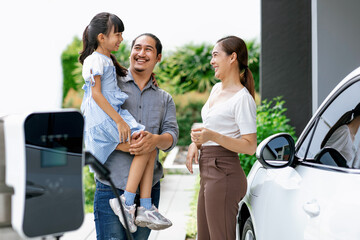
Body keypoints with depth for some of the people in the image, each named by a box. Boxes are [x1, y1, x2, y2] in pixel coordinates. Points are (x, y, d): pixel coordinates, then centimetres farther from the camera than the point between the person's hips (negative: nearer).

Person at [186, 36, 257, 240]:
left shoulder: (242, 98, -13)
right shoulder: (216, 89, 16)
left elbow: (250, 146, -17)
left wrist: (212, 136, -29)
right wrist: (195, 143, 9)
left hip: (224, 175, -10)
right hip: (208, 174, 10)